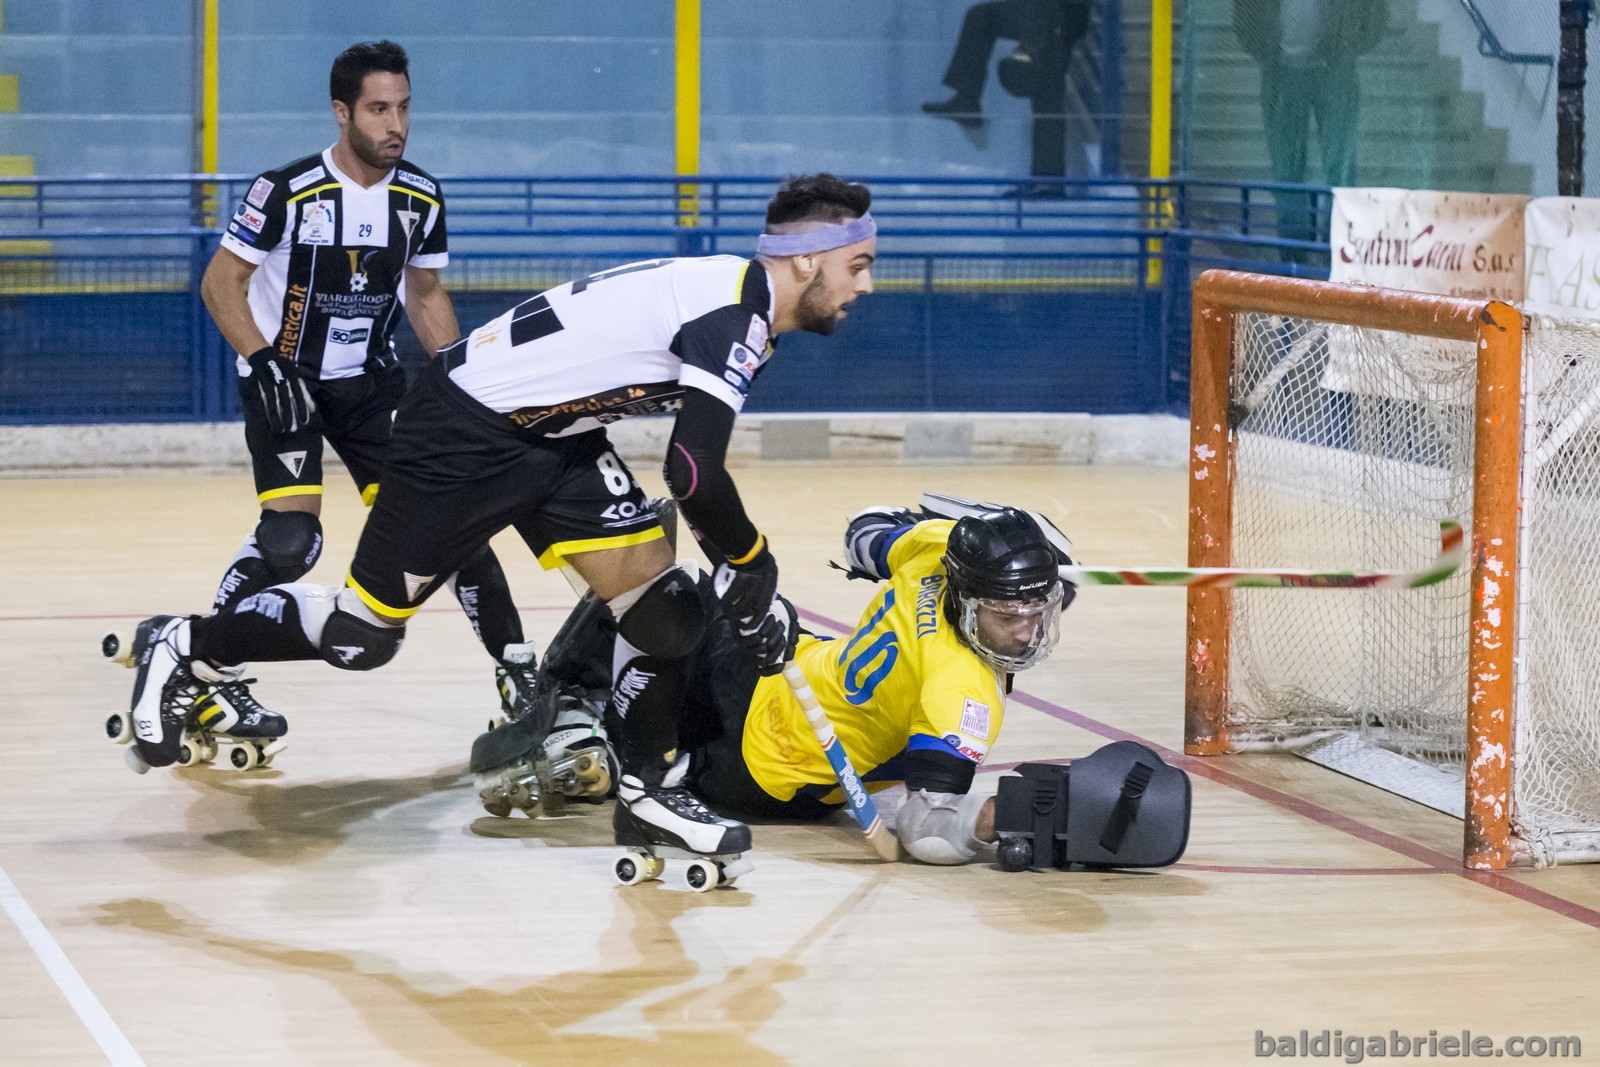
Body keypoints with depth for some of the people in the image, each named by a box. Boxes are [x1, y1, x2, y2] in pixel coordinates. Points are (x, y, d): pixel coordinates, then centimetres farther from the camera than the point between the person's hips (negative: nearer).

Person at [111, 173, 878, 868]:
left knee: (666, 605, -3)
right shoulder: (732, 313, -23)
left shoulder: (734, 306, 6)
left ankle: (647, 789, 10)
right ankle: (182, 645, 21)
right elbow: (694, 473, -31)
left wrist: (743, 574, 11)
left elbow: (692, 466, 16)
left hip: (552, 437, 9)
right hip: (461, 433, -9)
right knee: (359, 634, 1)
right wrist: (752, 567, -15)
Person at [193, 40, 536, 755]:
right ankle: (208, 680, -6)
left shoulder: (420, 199, -3)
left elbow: (425, 294, 11)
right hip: (286, 379, -5)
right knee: (290, 537, -20)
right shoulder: (287, 191, -20)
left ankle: (516, 669, 6)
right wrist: (264, 363, -22)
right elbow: (221, 282, -13)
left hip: (370, 380, 5)